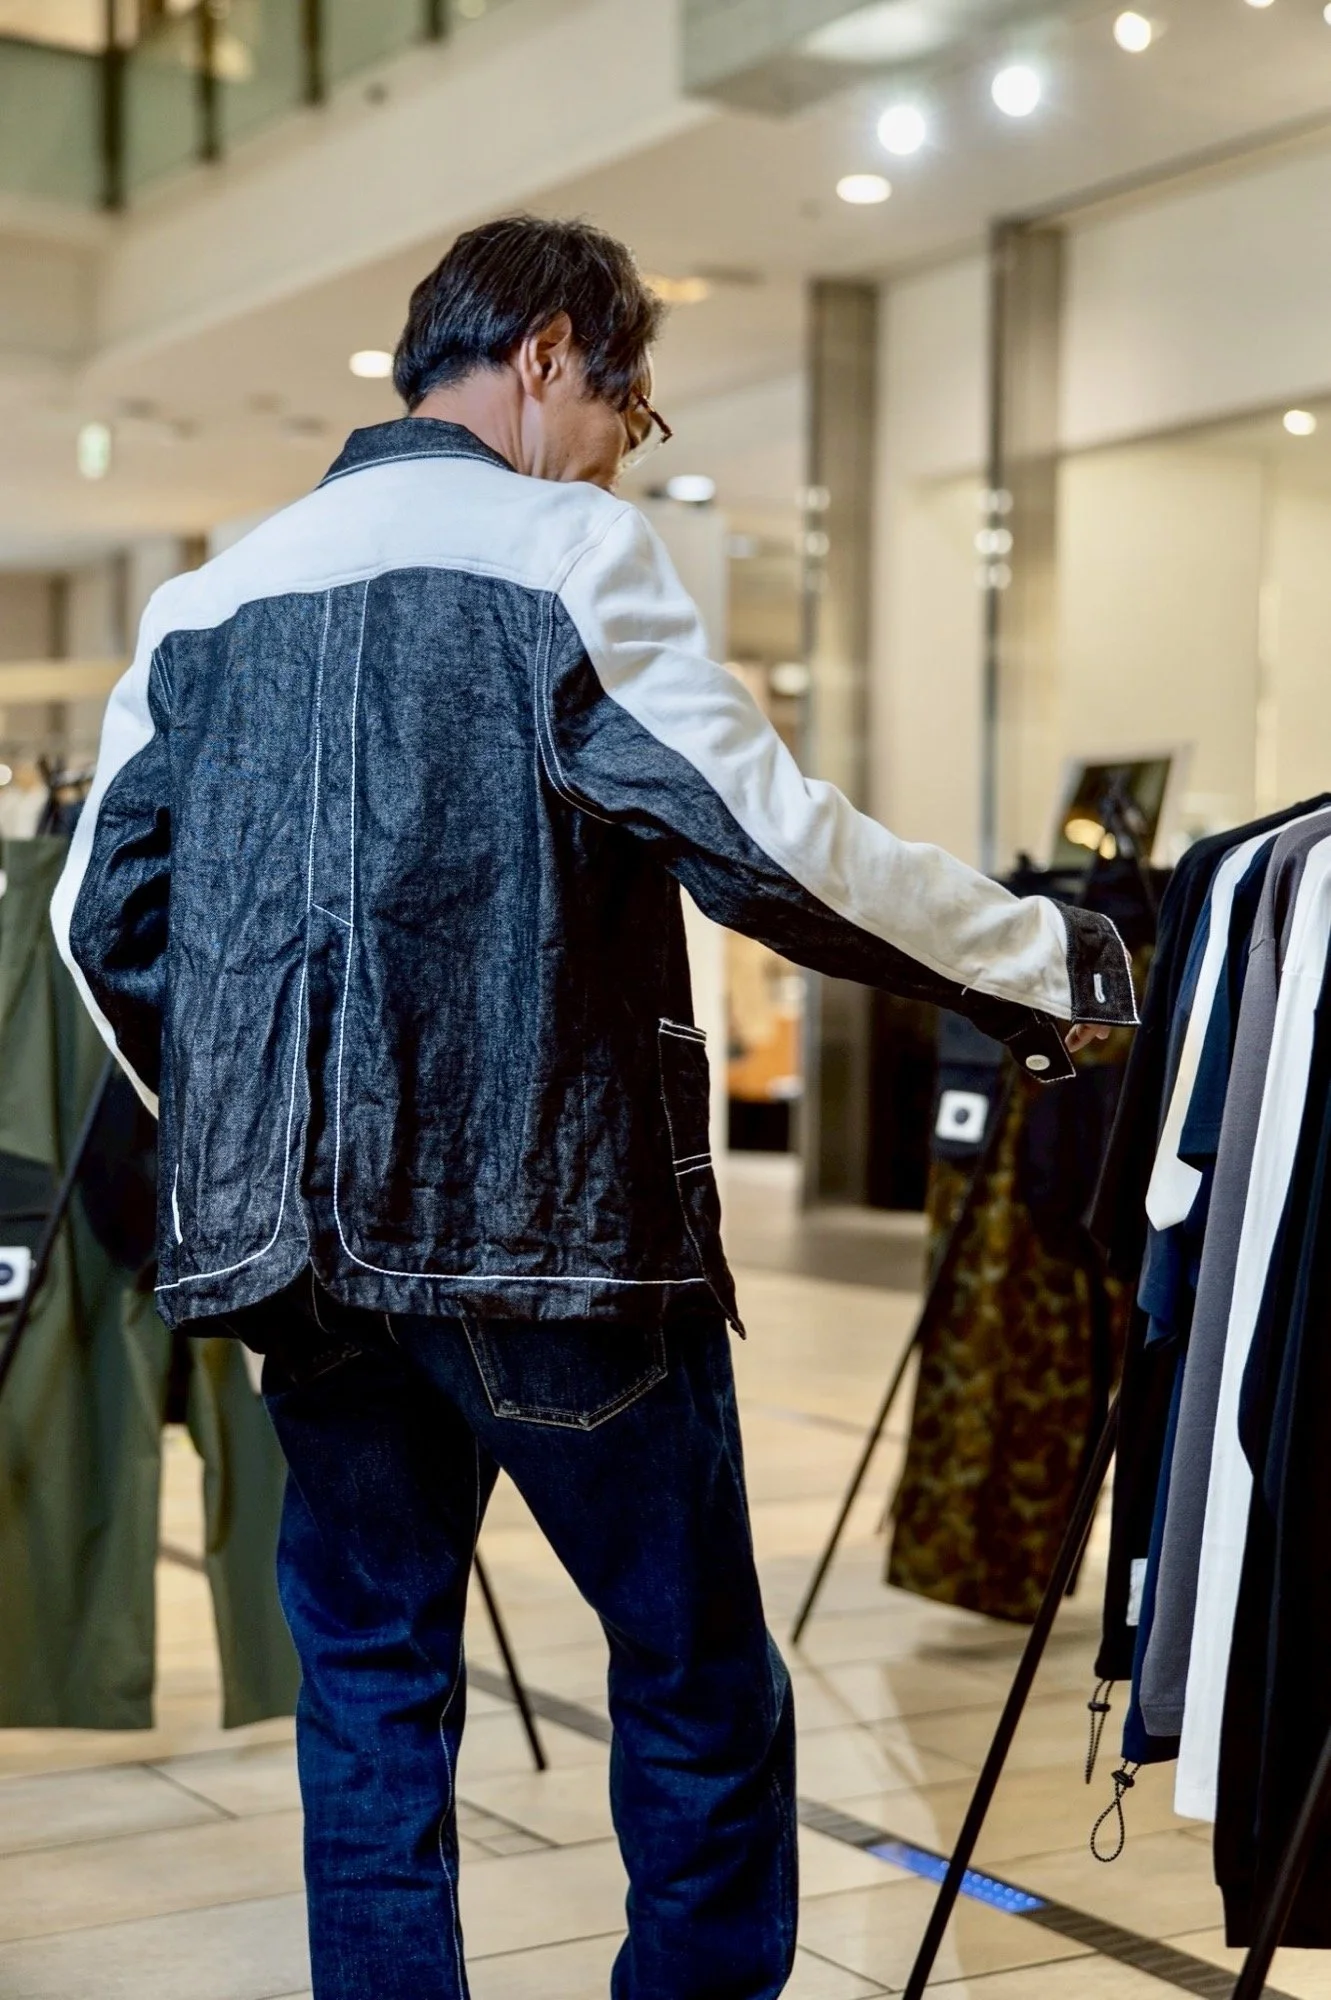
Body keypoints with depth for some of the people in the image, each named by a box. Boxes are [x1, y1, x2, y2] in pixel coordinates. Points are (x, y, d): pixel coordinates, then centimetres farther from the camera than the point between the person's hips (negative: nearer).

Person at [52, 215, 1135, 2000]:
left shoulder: (209, 596, 13)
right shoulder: (564, 547, -4)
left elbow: (102, 917, 11)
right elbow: (769, 841, -12)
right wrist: (1052, 963, -1)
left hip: (302, 1236, 6)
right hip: (547, 1218, -5)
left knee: (370, 1695, 14)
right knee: (702, 1688, 7)